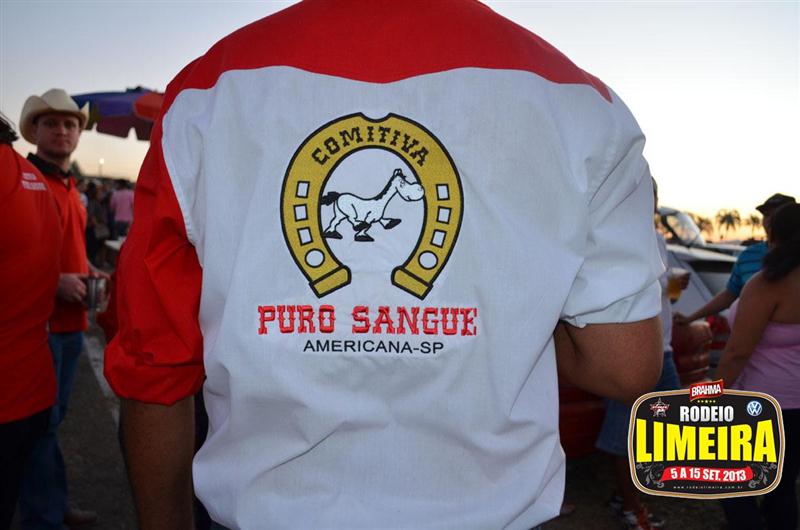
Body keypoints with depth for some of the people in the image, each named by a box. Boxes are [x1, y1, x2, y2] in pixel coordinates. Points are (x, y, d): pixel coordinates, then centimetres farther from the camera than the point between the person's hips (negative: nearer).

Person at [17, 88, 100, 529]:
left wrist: (88, 274, 9)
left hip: (71, 322, 8)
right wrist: (53, 282, -23)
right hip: (37, 321, -8)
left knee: (54, 416, 17)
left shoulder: (70, 187, 15)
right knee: (40, 421, 1)